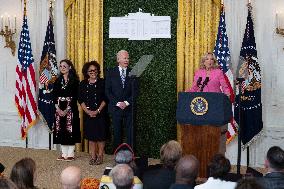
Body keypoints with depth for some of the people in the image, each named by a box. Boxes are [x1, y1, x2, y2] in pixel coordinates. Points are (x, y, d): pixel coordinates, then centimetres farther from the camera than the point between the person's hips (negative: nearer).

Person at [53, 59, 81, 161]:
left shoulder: (74, 81, -3)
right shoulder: (58, 81, 11)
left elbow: (75, 96, -9)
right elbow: (54, 96, 7)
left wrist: (67, 109, -15)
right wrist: (58, 108, -7)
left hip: (70, 108, -4)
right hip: (59, 108, 5)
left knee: (70, 130, -4)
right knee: (61, 130, 4)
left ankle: (70, 154, 1)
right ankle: (64, 153, 11)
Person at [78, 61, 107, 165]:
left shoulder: (102, 83, -2)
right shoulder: (83, 84, 5)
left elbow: (105, 99, -5)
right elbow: (80, 100, 3)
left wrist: (98, 111, -12)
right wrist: (88, 111, -8)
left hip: (100, 113, -3)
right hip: (88, 113, 3)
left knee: (100, 135, -1)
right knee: (90, 136, 6)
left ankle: (100, 156, 7)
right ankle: (93, 157, 13)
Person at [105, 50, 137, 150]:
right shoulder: (111, 73, 4)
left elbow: (135, 91, 2)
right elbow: (108, 91, 0)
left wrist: (126, 103, -9)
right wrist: (118, 103, -9)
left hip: (129, 107, 0)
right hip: (116, 108, 0)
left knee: (130, 133, -1)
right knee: (117, 134, 4)